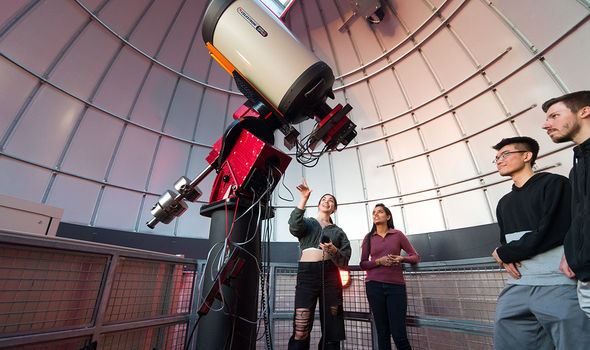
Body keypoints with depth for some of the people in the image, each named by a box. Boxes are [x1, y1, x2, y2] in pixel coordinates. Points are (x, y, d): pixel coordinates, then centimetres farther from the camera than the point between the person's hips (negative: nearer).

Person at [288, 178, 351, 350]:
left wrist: (334, 250, -10)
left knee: (332, 329, 1)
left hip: (330, 274, 3)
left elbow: (344, 261, 12)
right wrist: (304, 199, -16)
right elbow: (294, 226, -9)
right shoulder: (308, 223, 16)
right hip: (307, 273, -2)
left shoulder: (338, 232, 21)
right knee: (301, 328, -11)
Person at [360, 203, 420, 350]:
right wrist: (379, 261, -12)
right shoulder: (369, 237, 8)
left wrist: (402, 258, -12)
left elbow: (416, 257, 8)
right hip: (374, 286, 1)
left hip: (396, 285, -1)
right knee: (382, 332, 7)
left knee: (399, 334, -5)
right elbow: (363, 264, 6)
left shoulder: (398, 234, 6)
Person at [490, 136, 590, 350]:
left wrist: (504, 253, -6)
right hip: (517, 286, 6)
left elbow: (551, 232, -13)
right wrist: (506, 259, -2)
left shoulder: (554, 183, -2)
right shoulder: (504, 203, 18)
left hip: (558, 285, -5)